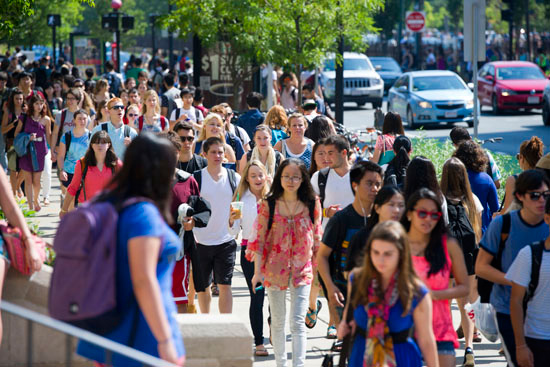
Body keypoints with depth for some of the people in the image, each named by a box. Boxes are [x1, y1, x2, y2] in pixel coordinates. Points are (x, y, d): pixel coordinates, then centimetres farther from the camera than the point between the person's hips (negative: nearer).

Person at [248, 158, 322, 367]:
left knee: (298, 322, -9)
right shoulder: (268, 204, -2)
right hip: (275, 269, 1)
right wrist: (257, 271, -5)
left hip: (302, 269, -1)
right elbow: (260, 239, -1)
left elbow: (317, 239, 7)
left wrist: (319, 269, 7)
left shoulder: (312, 204, 0)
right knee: (278, 322, 11)